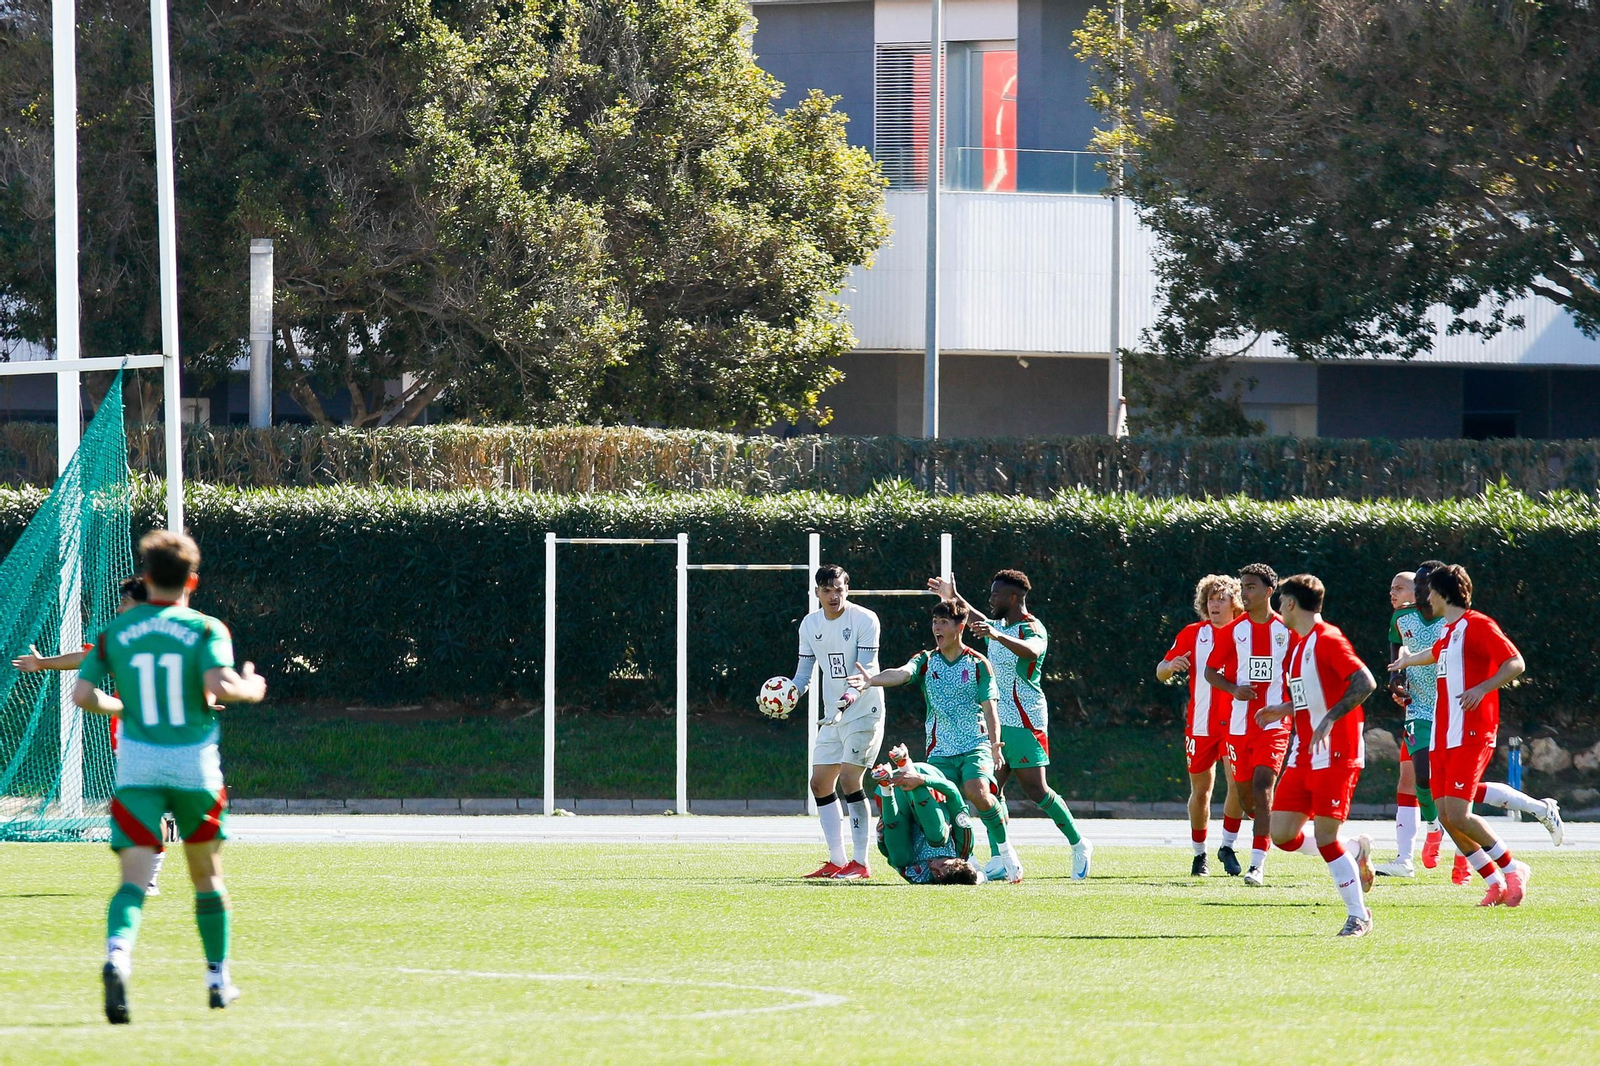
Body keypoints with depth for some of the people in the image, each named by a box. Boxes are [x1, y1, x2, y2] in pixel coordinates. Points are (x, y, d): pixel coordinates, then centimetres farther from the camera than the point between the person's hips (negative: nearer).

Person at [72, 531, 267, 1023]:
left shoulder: (116, 632, 5)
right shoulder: (206, 630, -3)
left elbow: (82, 694, -1)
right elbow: (218, 685, -19)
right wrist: (251, 687, 1)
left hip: (136, 766, 1)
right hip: (195, 766, -1)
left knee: (134, 875, -9)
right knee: (206, 874, 18)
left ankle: (117, 952, -38)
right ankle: (218, 977, 27)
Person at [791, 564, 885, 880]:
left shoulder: (865, 620, -13)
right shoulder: (810, 624, 6)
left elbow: (866, 670, -20)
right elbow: (805, 671, 9)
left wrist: (851, 695, -37)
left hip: (864, 710, -8)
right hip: (832, 715, 8)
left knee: (849, 779, -17)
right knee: (820, 783, 7)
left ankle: (861, 863, -13)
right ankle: (837, 862, 15)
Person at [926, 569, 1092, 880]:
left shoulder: (1031, 628, -12)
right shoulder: (1000, 626, 15)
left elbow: (1032, 651, -36)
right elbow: (980, 623, 40)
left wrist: (998, 636, -51)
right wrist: (954, 599, 40)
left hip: (1024, 720, -9)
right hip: (997, 720, 9)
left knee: (1035, 789, -11)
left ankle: (1079, 845, 2)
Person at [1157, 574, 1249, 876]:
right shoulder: (1193, 634, 6)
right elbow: (1161, 673, 7)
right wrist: (1171, 666, -17)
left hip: (1235, 723, -2)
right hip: (1200, 724, 2)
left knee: (1238, 784, -16)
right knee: (1201, 791, 7)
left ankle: (1228, 846, -1)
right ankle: (1199, 854, 20)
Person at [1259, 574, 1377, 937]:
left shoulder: (1328, 640, -12)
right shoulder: (1300, 645, 17)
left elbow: (1365, 683, -22)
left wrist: (1329, 719, -28)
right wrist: (1283, 711, 21)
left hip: (1334, 755, -9)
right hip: (1304, 757, 9)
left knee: (1324, 836, -10)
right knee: (1282, 835, 2)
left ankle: (1358, 916, 0)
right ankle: (1355, 851, 21)